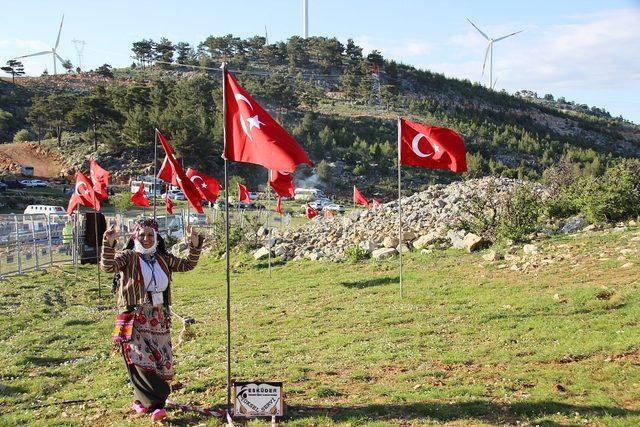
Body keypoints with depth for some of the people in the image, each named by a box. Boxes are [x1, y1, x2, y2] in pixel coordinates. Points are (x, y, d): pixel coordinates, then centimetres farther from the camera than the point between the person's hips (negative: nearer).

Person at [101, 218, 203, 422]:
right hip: (135, 319, -5)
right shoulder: (128, 257, -2)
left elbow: (187, 265, 14)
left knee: (161, 363, 6)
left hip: (159, 319, 5)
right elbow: (108, 266, -19)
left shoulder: (163, 259, 12)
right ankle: (155, 404, -10)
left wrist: (195, 245, 0)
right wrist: (108, 244, -34)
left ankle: (141, 401, 24)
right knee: (141, 361, -12)